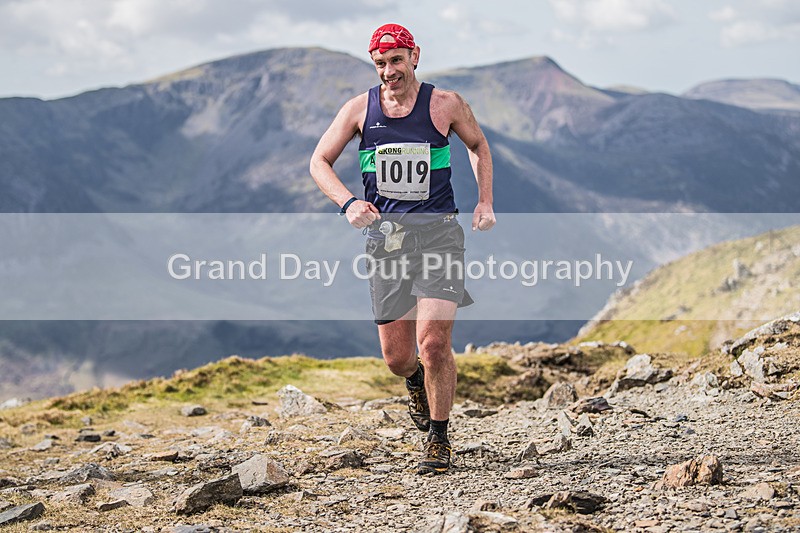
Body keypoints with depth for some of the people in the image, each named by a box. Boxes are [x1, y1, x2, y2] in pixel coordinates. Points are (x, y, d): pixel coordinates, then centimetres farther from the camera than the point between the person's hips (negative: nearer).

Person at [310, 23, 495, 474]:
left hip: (438, 230, -2)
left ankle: (440, 437, 2)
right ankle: (416, 381, 43)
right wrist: (348, 202, -10)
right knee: (396, 358, 4)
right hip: (386, 234, 2)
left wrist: (485, 202, 6)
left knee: (434, 340, -17)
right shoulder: (360, 108, 4)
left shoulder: (445, 104, 0)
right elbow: (320, 162, 8)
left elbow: (479, 146, 18)